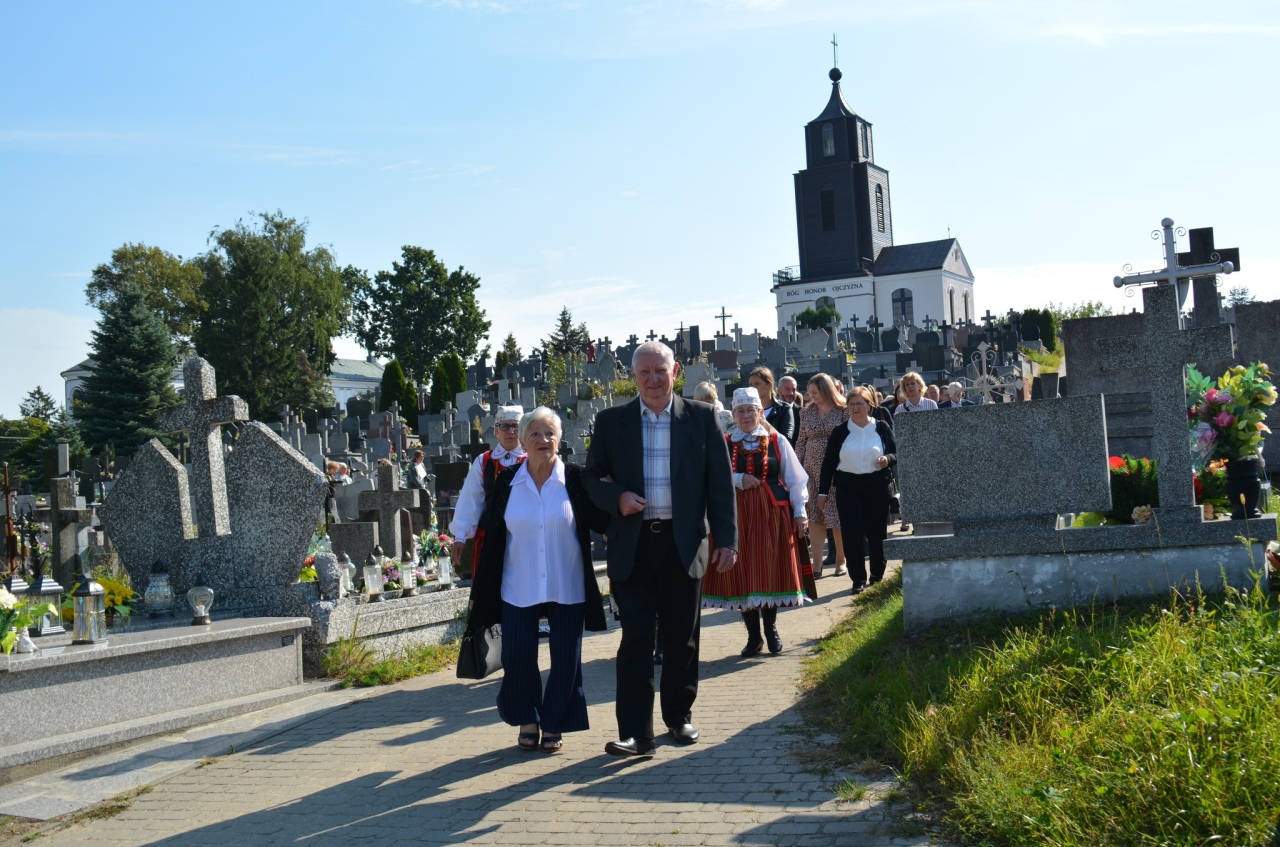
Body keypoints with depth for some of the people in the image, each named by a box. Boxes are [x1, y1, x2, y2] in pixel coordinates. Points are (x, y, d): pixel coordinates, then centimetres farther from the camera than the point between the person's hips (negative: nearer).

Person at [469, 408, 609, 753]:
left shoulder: (575, 478, -2)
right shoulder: (507, 482, 3)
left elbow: (600, 522, -4)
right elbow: (493, 537, 5)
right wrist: (479, 590, 6)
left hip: (567, 588, -1)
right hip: (518, 588, 1)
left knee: (566, 659, 4)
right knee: (517, 657, 0)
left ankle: (554, 724, 21)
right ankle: (527, 720, 22)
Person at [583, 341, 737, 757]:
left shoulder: (701, 417, 3)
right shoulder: (611, 422, 5)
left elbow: (720, 481, 3)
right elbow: (592, 477, 10)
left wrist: (725, 538, -3)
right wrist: (617, 497, -11)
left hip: (684, 543, 1)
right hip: (632, 546, 0)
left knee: (682, 638, 11)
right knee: (635, 638, -4)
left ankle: (679, 717, 28)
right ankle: (635, 733, -2)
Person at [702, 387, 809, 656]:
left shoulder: (776, 440, 4)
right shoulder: (724, 443, 4)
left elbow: (795, 479, 6)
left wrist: (799, 511, 1)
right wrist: (738, 480, -15)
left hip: (772, 513, 0)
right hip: (737, 515, 0)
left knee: (771, 570, 3)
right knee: (741, 573, 2)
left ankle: (771, 629, 23)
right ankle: (753, 636, 14)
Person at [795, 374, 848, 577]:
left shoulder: (843, 411, -3)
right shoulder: (806, 413, 8)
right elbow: (800, 442, 10)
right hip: (812, 469, 4)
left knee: (837, 514, 0)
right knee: (814, 515, 2)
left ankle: (840, 560, 14)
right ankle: (816, 563, 6)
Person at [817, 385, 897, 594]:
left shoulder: (882, 428, 5)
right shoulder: (840, 432, 5)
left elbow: (895, 454, 8)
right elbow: (829, 462, 6)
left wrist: (888, 459, -16)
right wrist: (823, 491, 3)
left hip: (877, 485, 0)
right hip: (848, 487, 0)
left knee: (877, 532, 5)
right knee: (852, 534, -6)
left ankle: (878, 575, 23)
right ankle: (858, 579, 0)